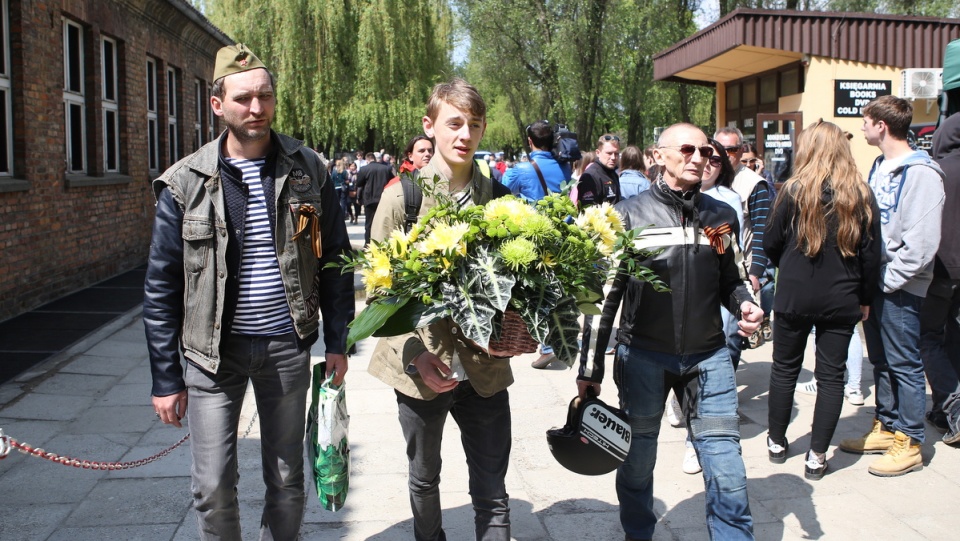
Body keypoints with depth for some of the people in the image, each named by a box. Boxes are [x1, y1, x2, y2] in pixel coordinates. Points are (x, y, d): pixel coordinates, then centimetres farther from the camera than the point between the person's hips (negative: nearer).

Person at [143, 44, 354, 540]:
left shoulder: (307, 170, -1)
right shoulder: (186, 182, -6)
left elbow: (334, 258, 5)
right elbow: (162, 286, -2)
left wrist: (337, 341, 2)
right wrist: (166, 378, -3)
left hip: (287, 347, 1)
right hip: (214, 351, -1)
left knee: (287, 481, 12)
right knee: (213, 488, 5)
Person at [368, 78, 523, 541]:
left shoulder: (499, 197, 0)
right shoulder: (403, 195, -5)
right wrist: (416, 355, -16)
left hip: (485, 368, 1)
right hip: (422, 366, 0)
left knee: (491, 491, 7)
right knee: (425, 479, 19)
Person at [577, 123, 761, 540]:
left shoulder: (721, 217, 6)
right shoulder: (630, 215, -4)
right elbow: (605, 294, -3)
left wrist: (745, 303, -5)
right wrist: (590, 369, -4)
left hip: (708, 357, 2)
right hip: (643, 356, -2)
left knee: (725, 464, 0)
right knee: (637, 459, 12)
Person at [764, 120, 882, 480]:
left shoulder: (795, 190, -9)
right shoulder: (862, 195, -3)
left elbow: (771, 242, -1)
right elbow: (871, 252, -1)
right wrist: (865, 297, 10)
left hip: (794, 297, -1)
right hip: (842, 300, 1)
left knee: (785, 369, 14)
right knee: (831, 375, 8)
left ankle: (776, 442, 26)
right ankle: (817, 456, 12)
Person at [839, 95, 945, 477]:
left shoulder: (921, 172, -15)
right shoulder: (880, 167, 12)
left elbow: (923, 241, -21)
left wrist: (889, 280, -17)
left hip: (899, 287, -8)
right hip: (876, 281, 9)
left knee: (904, 364, 0)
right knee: (881, 360, 17)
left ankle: (909, 443, 10)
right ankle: (886, 426, 29)